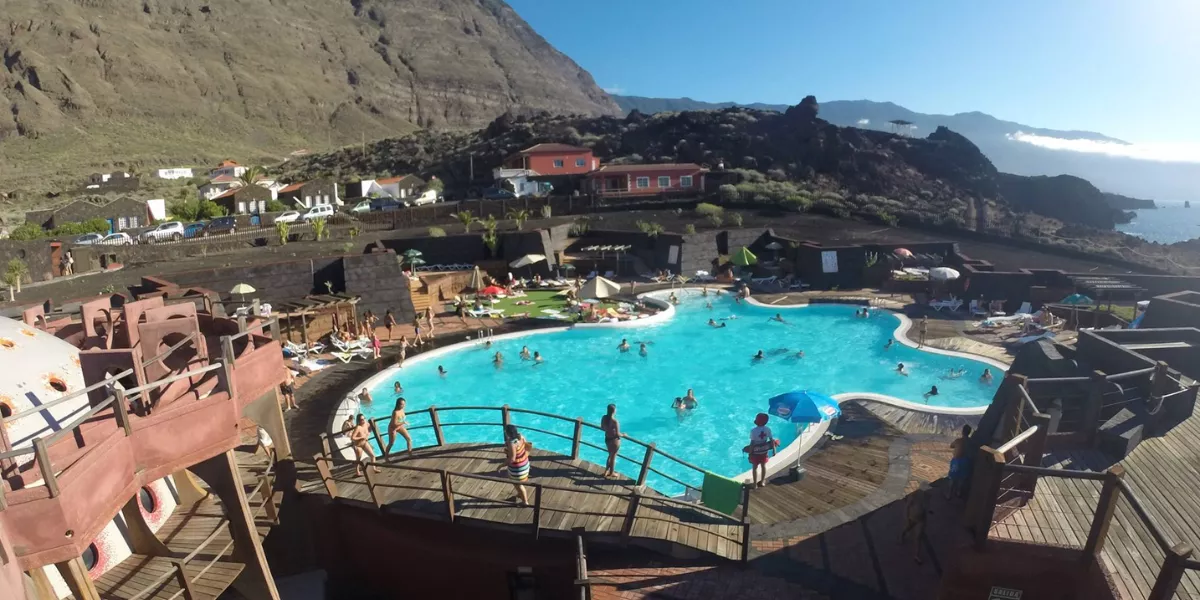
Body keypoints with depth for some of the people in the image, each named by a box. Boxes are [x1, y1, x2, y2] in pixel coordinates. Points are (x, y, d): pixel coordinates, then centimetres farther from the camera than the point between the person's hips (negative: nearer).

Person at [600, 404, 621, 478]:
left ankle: (606, 471, 40)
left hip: (607, 439, 6)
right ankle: (611, 473, 34)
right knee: (613, 457, 16)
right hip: (614, 440, -6)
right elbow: (617, 434, -24)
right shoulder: (615, 421, -30)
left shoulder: (604, 417, -10)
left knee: (610, 455, 27)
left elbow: (602, 428, 4)